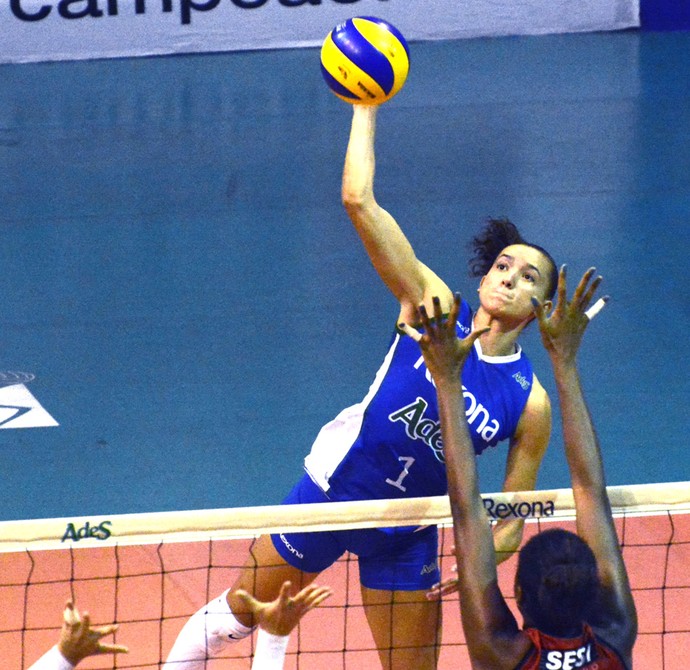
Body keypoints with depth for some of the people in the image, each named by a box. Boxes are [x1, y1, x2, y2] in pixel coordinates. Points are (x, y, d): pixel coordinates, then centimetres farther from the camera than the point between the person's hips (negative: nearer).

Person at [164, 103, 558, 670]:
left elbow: (511, 519, -6)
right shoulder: (433, 306, -14)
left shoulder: (530, 404, -12)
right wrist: (365, 107, -20)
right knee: (239, 612, 14)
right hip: (333, 489, -1)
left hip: (406, 537, 1)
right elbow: (359, 201, -21)